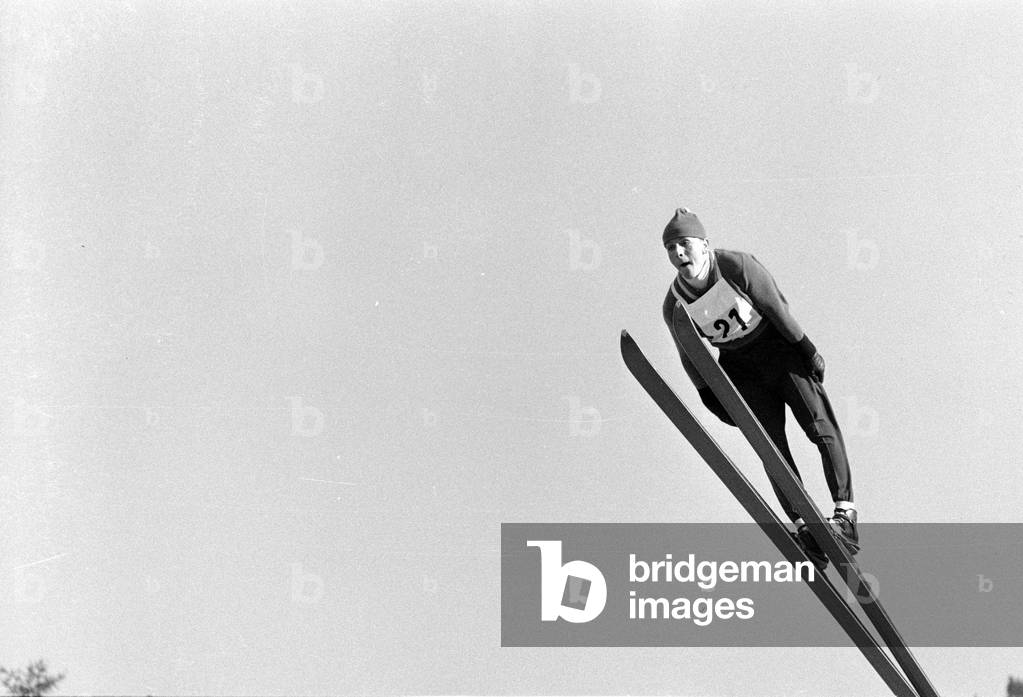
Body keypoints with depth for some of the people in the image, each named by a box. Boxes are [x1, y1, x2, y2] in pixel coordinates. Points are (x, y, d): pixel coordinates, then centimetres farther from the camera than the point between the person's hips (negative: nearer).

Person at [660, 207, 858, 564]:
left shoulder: (738, 266, -21)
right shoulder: (674, 307, -12)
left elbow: (777, 308, -14)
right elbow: (690, 359, 2)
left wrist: (808, 350, -9)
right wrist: (712, 399, 3)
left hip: (779, 348, -2)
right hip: (740, 367, 3)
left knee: (821, 427, -13)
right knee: (771, 447, -7)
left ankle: (845, 513, -13)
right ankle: (803, 526, -8)